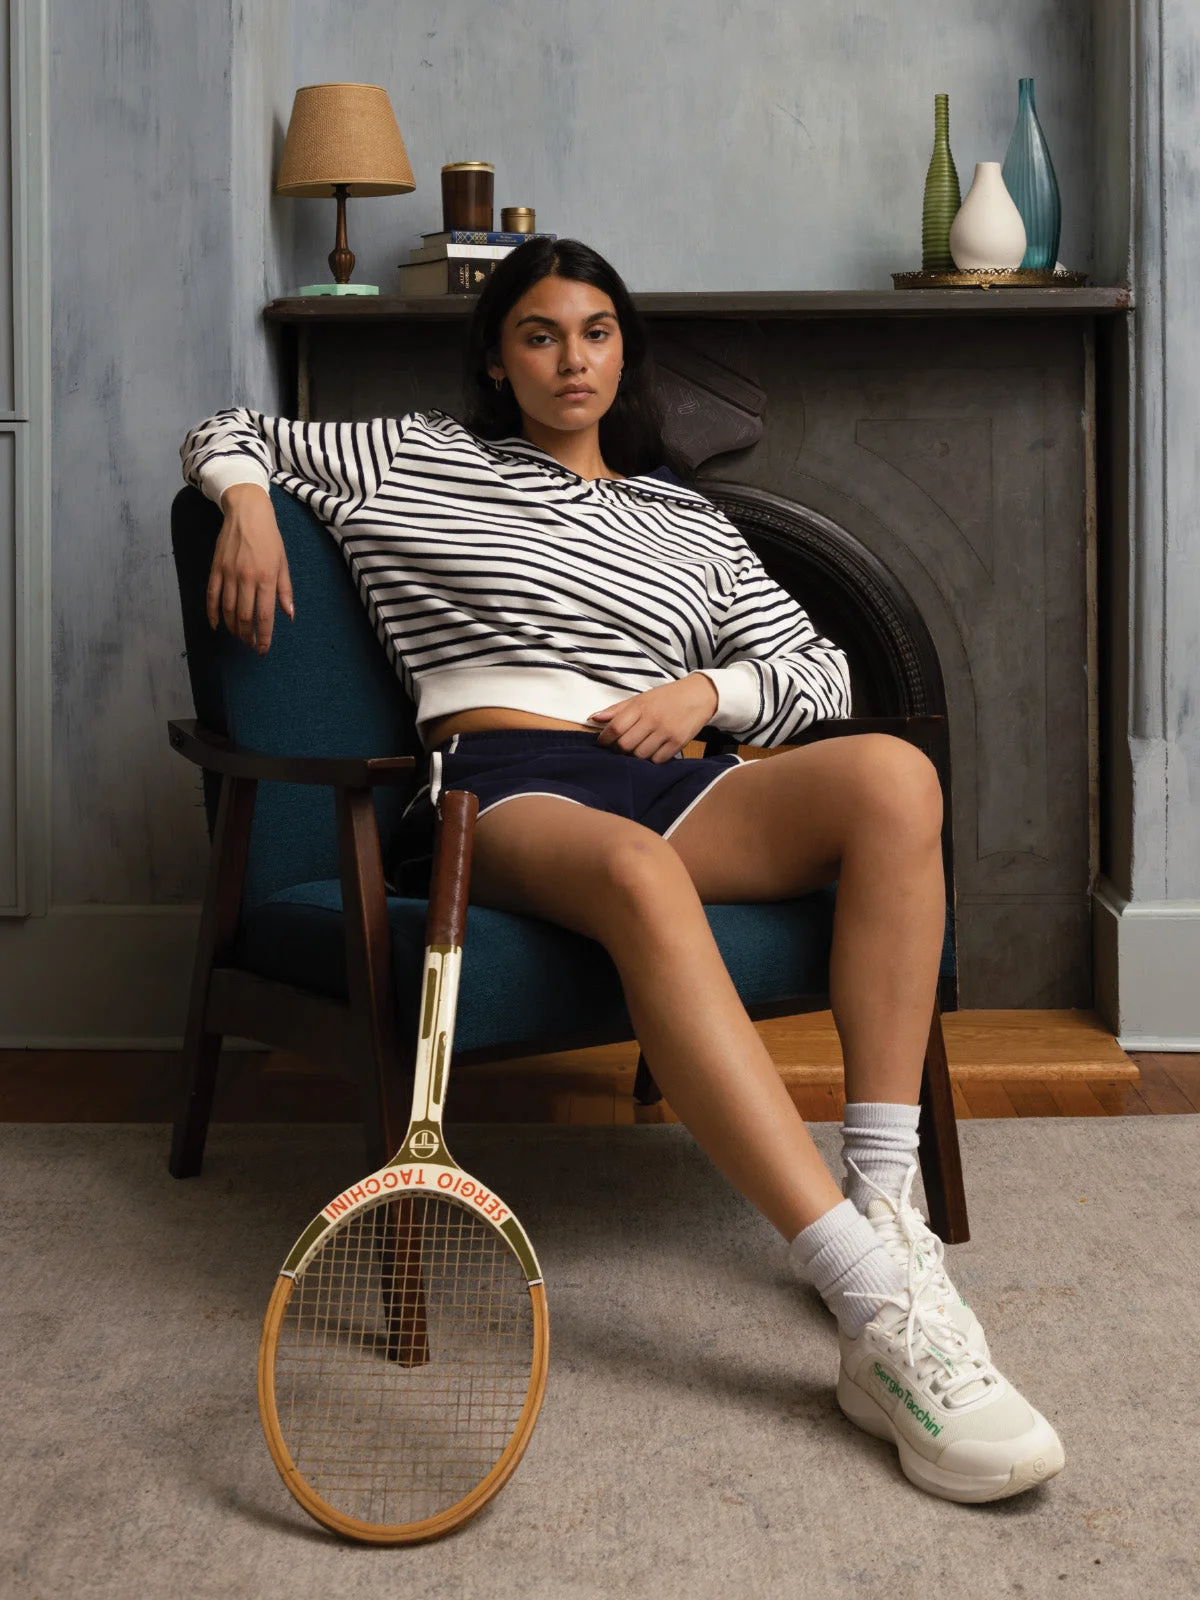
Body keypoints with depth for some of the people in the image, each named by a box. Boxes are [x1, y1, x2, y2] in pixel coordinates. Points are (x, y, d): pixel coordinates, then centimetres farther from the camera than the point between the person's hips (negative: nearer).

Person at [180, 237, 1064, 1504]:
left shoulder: (687, 522, 30)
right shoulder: (419, 461, 23)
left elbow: (822, 671, 26)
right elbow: (228, 432, 30)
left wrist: (708, 690, 5)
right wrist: (248, 502, 6)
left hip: (670, 786, 4)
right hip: (505, 792, -4)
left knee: (892, 775, -29)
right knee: (640, 874, -42)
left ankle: (883, 1206, -32)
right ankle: (884, 1311, -51)